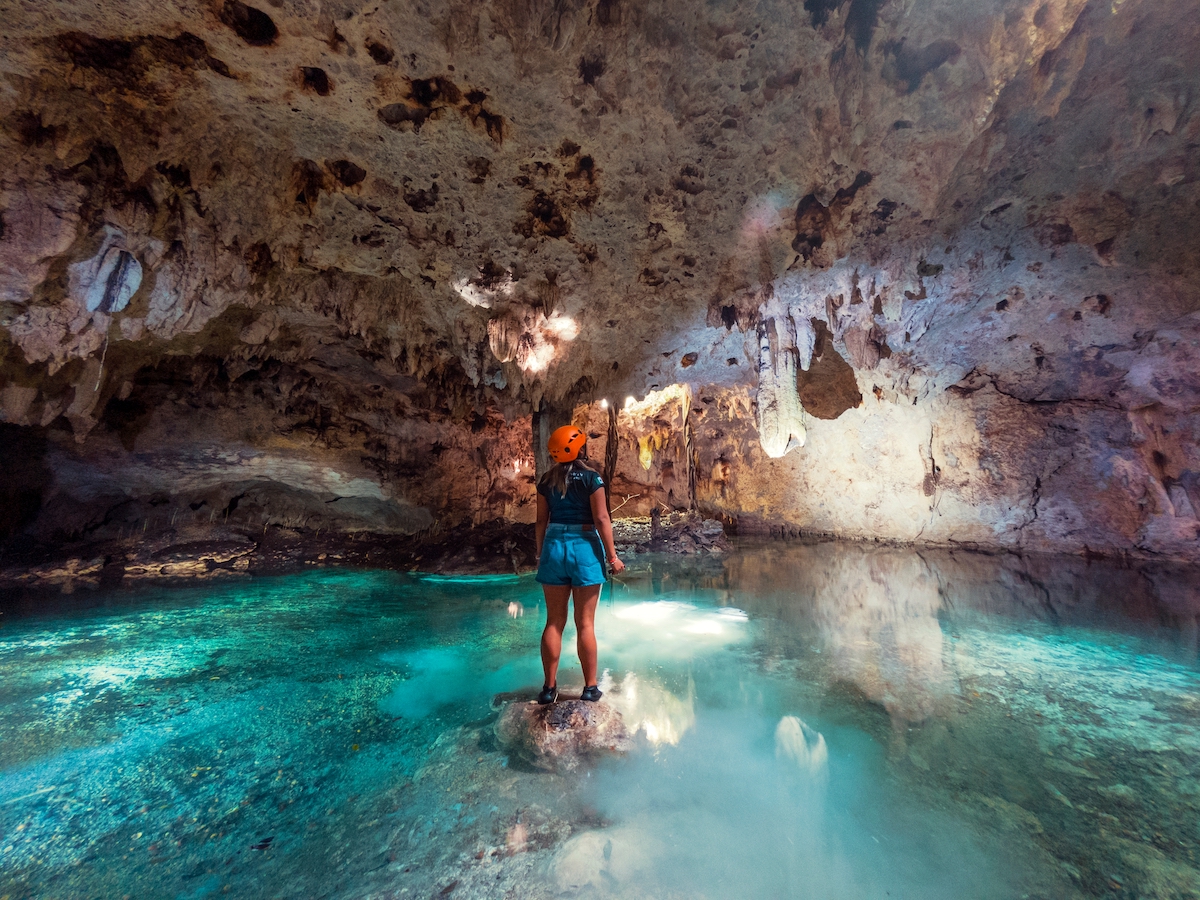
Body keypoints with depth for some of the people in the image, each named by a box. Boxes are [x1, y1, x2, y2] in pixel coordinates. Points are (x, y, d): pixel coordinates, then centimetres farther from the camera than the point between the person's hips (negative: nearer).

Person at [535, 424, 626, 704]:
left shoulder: (547, 480, 4)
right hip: (585, 548, -3)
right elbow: (601, 519, -10)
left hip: (554, 547, 3)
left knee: (554, 622, 12)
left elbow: (542, 521, 5)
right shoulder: (591, 478, -7)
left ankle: (550, 687, 19)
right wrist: (612, 556, -4)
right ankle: (590, 687, 18)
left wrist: (541, 554, 15)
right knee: (585, 623, 7)